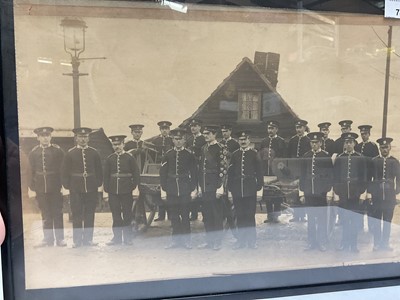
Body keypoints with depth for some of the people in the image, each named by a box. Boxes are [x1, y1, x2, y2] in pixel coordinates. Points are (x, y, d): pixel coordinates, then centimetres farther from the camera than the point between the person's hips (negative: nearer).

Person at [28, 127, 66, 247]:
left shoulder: (58, 150, -1)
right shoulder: (33, 152, 6)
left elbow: (63, 168, -1)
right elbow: (32, 170, 8)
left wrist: (62, 184, -6)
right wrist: (32, 186, 2)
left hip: (55, 187, -2)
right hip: (41, 188, 2)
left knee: (57, 213, 3)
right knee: (45, 214, 9)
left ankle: (60, 238, 11)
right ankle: (48, 238, 18)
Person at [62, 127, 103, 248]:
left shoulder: (94, 153, 6)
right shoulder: (70, 153, 2)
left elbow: (99, 170, 9)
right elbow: (65, 172, 4)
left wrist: (98, 184, 3)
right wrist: (67, 185, -2)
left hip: (91, 189, 1)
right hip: (76, 189, -1)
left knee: (89, 215, 7)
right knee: (77, 215, 3)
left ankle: (88, 239, 17)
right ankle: (77, 240, 11)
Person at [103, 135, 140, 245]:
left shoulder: (129, 158, 1)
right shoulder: (109, 159, 7)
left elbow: (136, 174, 2)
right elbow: (106, 175, 8)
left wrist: (133, 186, -4)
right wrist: (106, 189, 1)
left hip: (126, 191, -2)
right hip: (113, 191, 2)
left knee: (127, 215, 4)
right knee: (116, 215, 6)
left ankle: (127, 238, 13)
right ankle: (117, 238, 15)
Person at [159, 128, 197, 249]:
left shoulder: (189, 154, 1)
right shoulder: (168, 155, 7)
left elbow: (194, 173, 2)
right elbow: (163, 172, 8)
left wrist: (193, 189, -2)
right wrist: (164, 188, 3)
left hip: (185, 190, -2)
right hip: (171, 191, 2)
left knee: (185, 215, 1)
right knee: (173, 216, 7)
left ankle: (186, 240, 12)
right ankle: (176, 239, 17)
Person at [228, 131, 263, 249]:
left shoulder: (254, 154, 3)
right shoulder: (235, 155, 10)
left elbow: (259, 171, 2)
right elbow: (230, 172, 10)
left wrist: (259, 186, -4)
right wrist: (230, 187, 5)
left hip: (250, 190, -2)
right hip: (237, 190, 3)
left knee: (250, 215, 0)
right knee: (240, 216, 6)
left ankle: (251, 240, 10)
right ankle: (241, 240, 15)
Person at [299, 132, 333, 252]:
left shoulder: (326, 156, -2)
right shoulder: (306, 157, 7)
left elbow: (330, 174, -2)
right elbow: (302, 175, 9)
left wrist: (328, 191, -8)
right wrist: (301, 193, 6)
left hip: (321, 193, -3)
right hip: (309, 193, 3)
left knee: (322, 219, 4)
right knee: (310, 219, 9)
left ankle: (322, 242, 15)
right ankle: (311, 242, 18)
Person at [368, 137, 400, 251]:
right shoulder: (374, 161, 3)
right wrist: (370, 191, -2)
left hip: (390, 196, 1)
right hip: (376, 196, -1)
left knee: (387, 221, 6)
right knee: (376, 220, 2)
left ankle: (385, 243, 15)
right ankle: (377, 243, 12)